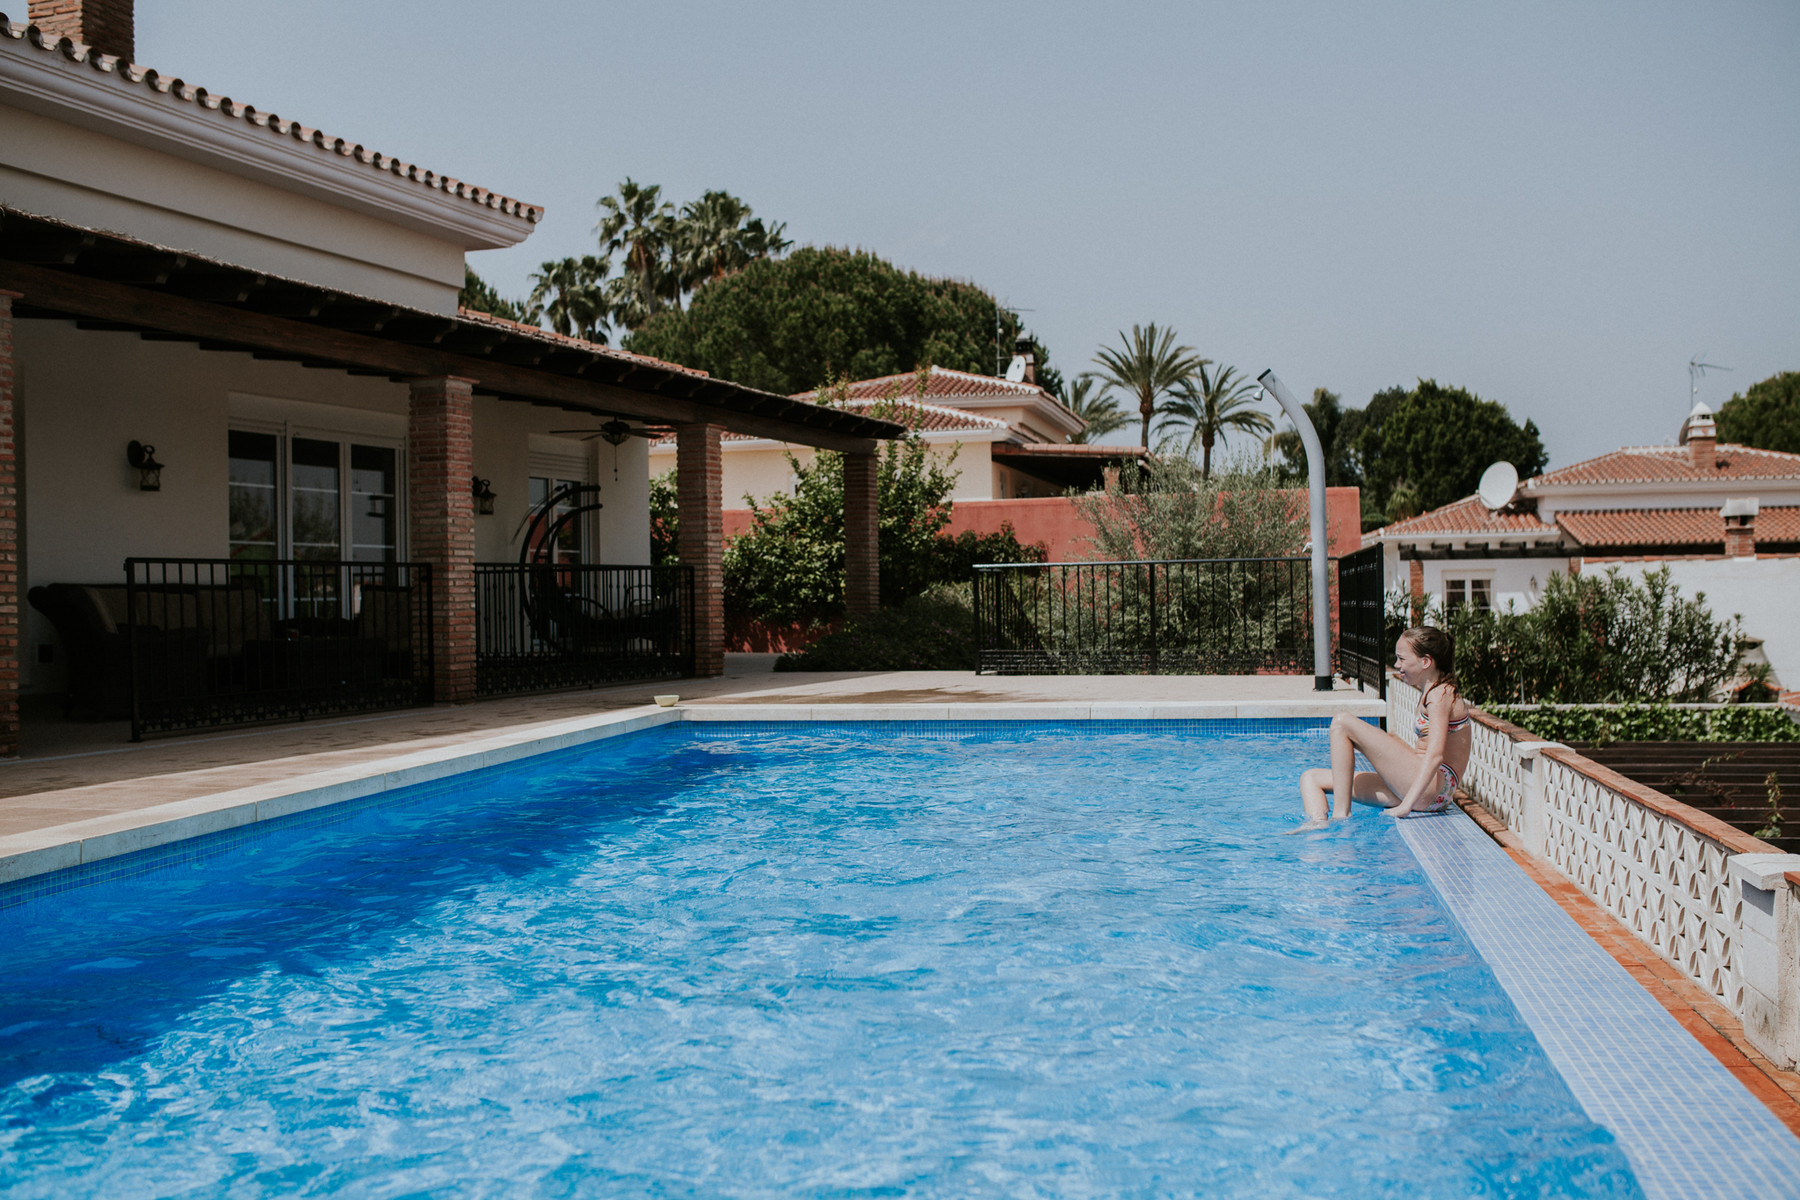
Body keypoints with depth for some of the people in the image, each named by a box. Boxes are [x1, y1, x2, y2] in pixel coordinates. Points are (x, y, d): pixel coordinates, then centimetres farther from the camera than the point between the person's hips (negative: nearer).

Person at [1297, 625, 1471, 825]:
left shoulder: (1440, 695, -9)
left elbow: (1435, 756, -22)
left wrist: (1407, 805, -28)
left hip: (1431, 787, -10)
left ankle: (1340, 815, -18)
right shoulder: (1431, 692, 21)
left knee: (1342, 724, -16)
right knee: (1312, 778, 4)